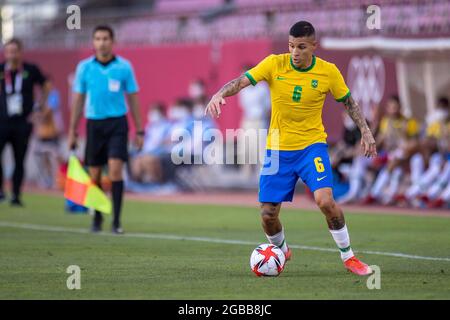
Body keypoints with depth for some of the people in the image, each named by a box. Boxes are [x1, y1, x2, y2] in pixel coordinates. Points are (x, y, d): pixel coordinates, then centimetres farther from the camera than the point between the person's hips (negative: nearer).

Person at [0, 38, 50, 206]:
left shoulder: (31, 70, 1)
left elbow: (44, 87, 16)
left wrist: (39, 106, 8)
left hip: (23, 123, 0)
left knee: (19, 161, 4)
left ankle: (16, 196, 11)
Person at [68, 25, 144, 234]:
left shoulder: (124, 66, -1)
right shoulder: (84, 67, 2)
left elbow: (132, 99, 5)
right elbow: (78, 100, 8)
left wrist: (139, 131, 4)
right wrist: (72, 131, 6)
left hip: (117, 123, -2)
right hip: (94, 123, 2)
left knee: (115, 169, -15)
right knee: (94, 175, 6)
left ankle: (116, 221, -12)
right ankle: (97, 218, 23)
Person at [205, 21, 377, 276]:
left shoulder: (328, 72, -7)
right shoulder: (275, 64, -8)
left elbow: (348, 102, 7)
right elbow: (242, 81, -16)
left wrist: (366, 131, -1)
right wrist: (219, 95, -35)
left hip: (312, 145, -1)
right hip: (278, 149, 1)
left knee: (325, 200, -23)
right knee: (268, 214, 0)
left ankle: (348, 256, -2)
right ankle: (281, 251, 33)